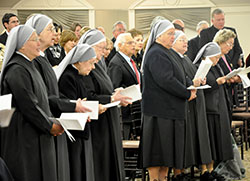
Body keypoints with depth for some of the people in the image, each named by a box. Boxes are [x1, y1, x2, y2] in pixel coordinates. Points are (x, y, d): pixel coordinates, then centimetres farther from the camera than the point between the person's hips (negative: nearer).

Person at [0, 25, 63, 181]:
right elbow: (28, 106, -21)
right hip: (23, 137, -10)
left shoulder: (29, 66, 15)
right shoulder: (17, 70, -18)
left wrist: (53, 121, 7)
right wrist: (50, 126, -12)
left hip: (37, 138, 10)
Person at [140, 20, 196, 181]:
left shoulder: (164, 53, 20)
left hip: (168, 109, 11)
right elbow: (165, 80, -24)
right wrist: (187, 94, -16)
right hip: (160, 109, -11)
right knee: (158, 149, -7)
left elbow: (174, 77, 25)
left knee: (167, 149, 12)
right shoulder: (156, 54, -15)